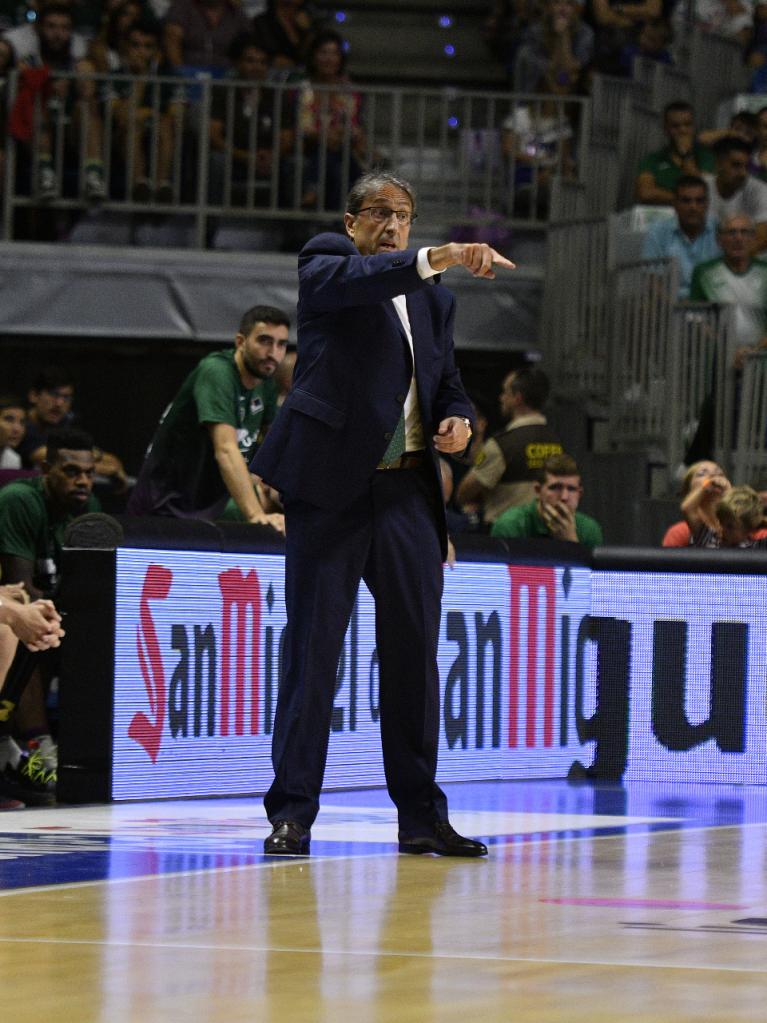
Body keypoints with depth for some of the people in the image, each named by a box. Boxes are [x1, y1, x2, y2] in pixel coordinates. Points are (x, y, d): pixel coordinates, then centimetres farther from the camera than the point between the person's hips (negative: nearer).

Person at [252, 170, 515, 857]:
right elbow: (355, 279, -20)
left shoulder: (434, 301, 20)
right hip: (333, 485, -5)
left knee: (414, 650, 7)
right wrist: (438, 257, -34)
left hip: (409, 491, 5)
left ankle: (421, 814, 13)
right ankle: (292, 812, -1)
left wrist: (457, 420, 3)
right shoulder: (325, 265, 3)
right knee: (314, 646, -4)